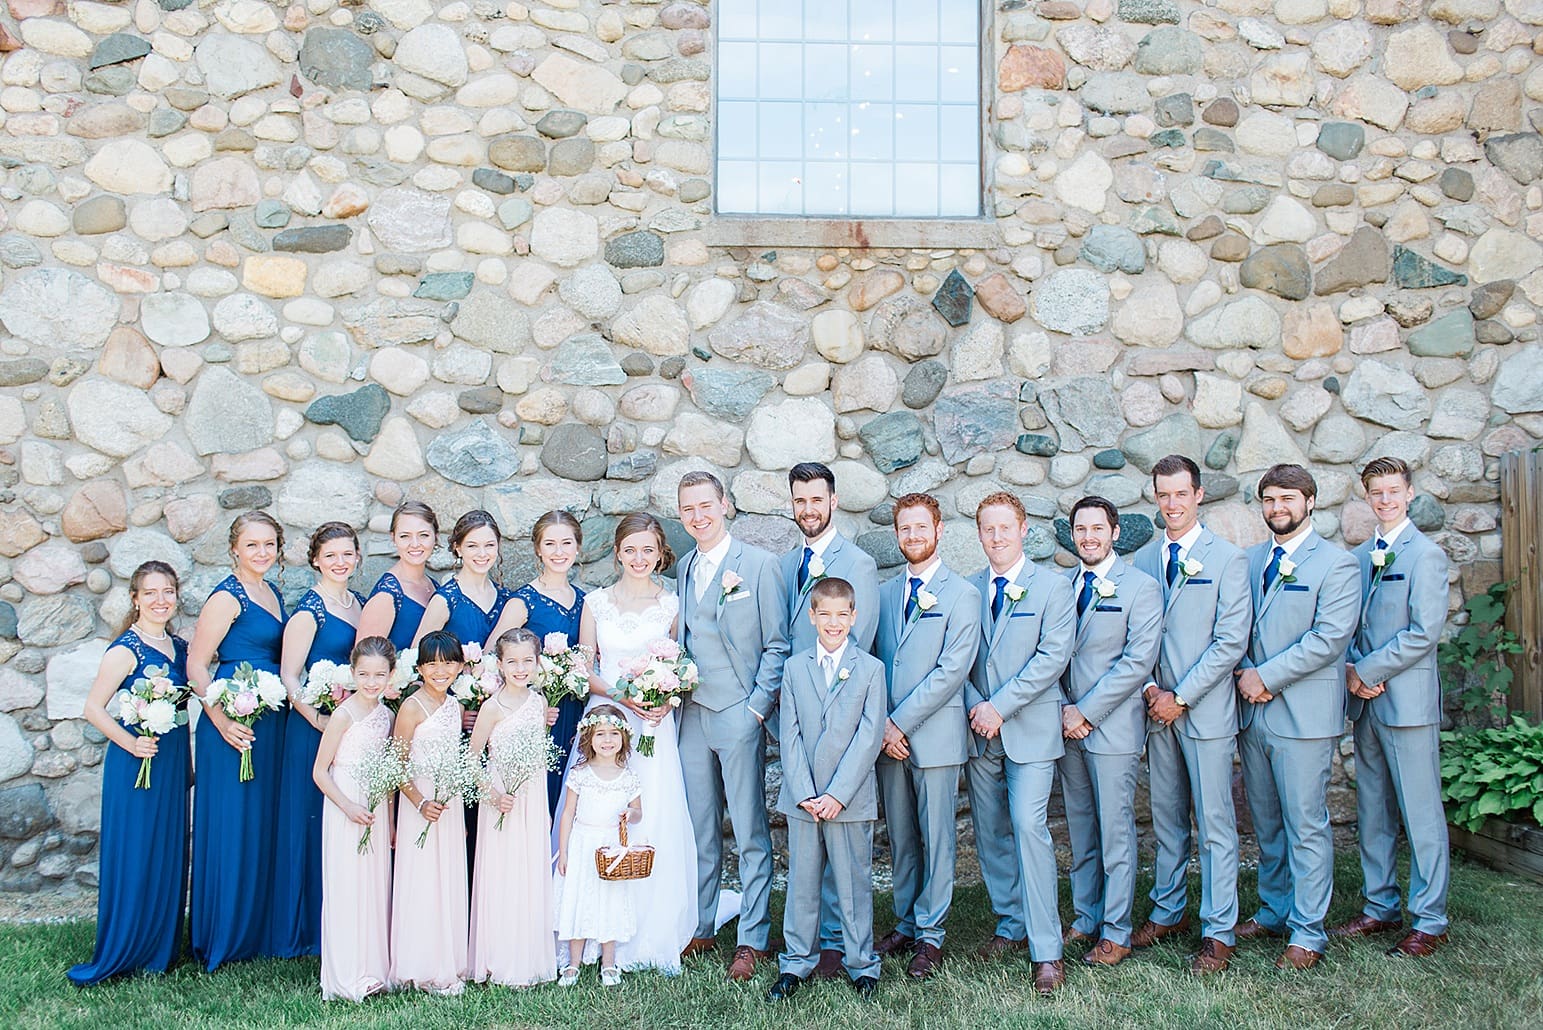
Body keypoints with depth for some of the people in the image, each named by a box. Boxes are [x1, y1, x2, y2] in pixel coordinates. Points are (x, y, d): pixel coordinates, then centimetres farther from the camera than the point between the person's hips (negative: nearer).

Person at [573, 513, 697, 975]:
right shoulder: (597, 603, 7)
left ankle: (653, 936, 6)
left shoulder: (671, 604, 6)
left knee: (655, 823, -5)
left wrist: (667, 699, -12)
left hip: (655, 726, 0)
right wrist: (622, 694, -12)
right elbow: (584, 670, 5)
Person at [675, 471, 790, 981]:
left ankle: (752, 939, 9)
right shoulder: (684, 567, 13)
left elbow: (777, 643, -4)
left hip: (739, 714, -5)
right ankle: (699, 929, 22)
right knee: (699, 829, 12)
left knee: (750, 833, 1)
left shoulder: (759, 564, -4)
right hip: (692, 712, 5)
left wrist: (758, 706, -11)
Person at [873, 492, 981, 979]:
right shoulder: (884, 593, 12)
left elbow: (951, 670, -12)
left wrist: (901, 722, -14)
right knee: (900, 837, 12)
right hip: (887, 735, 5)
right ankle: (905, 924, 24)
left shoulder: (961, 594, -4)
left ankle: (930, 935, 12)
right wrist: (881, 724, -4)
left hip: (935, 735, -5)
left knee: (935, 837, 3)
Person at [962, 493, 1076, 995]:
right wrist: (976, 708, -8)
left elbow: (1053, 656, -10)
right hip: (979, 730, 4)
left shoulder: (1053, 587, -1)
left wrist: (1000, 706, -14)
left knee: (1029, 827, -13)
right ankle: (1011, 926, 25)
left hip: (1030, 728, -4)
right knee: (990, 832, 10)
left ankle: (1045, 950, -8)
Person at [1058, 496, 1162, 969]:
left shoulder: (1140, 587, -5)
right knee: (1080, 831, 12)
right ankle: (1085, 919, 23)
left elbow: (1139, 660, -12)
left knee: (1115, 832, 0)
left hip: (1111, 727, -5)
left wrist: (1085, 711, -14)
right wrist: (1062, 709, -2)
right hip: (1067, 727, 5)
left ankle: (1115, 933, 9)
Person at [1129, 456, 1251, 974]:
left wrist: (1180, 696, -12)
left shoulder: (1227, 559, -4)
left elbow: (1231, 641, -10)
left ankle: (1218, 932, 7)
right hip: (1158, 709, 5)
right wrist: (1149, 688, -5)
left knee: (1214, 823, -1)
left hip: (1205, 709, -4)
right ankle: (1168, 912, 26)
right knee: (1166, 818, 14)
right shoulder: (1141, 561, 10)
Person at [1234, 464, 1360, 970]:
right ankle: (1274, 911, 28)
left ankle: (1308, 933, 7)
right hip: (1253, 711, 6)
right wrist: (1245, 674, -4)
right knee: (1266, 824, 15)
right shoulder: (1249, 560, 13)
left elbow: (1329, 638, -14)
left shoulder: (1337, 564, -5)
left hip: (1304, 714, -6)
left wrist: (1266, 676, -15)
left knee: (1305, 826, -2)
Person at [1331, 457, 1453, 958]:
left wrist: (1368, 671, -13)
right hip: (1366, 700, 7)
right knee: (1372, 811, 13)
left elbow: (1424, 632, -14)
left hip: (1408, 701, -7)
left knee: (1420, 813, -1)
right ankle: (1381, 907, 24)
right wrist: (1350, 668, -4)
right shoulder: (1358, 557, 13)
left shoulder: (1426, 554, -7)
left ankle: (1429, 921, 7)